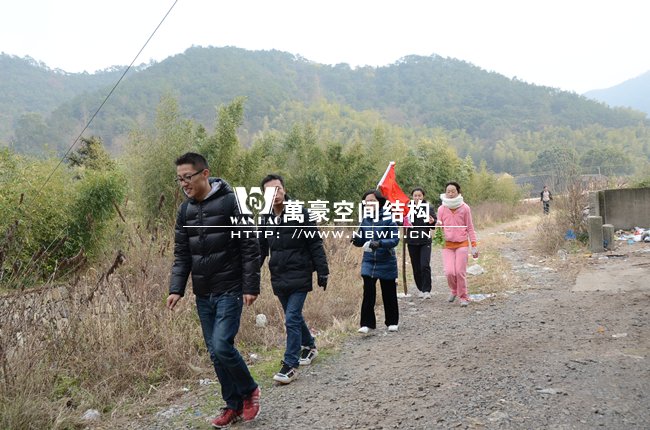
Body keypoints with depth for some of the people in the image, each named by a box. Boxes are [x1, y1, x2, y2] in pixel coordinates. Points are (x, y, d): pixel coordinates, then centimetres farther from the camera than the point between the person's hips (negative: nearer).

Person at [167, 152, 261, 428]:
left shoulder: (231, 202, -10)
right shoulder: (185, 210, 8)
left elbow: (250, 247, -11)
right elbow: (181, 255, 11)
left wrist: (250, 287, -14)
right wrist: (176, 289, -1)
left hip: (230, 291, -6)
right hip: (203, 295, 6)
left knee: (222, 346, -14)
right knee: (214, 353, 9)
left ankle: (249, 390, 13)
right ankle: (233, 405, 24)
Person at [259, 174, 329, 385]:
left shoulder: (300, 213, -8)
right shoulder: (266, 220, 6)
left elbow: (315, 244, -6)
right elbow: (261, 249, 13)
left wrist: (322, 272, -9)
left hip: (299, 276, -5)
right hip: (278, 279, 5)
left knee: (292, 319, -9)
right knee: (294, 317, 18)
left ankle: (290, 365, 0)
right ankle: (309, 346, 41)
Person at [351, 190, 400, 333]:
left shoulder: (388, 219, -10)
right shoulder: (365, 220, 3)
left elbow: (395, 239, -15)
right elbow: (361, 240, 8)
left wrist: (380, 243, -30)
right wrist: (356, 239, -14)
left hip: (386, 263, -3)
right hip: (369, 263, 3)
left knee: (389, 294, 11)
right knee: (368, 294, -4)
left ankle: (392, 322, 27)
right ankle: (367, 324, 4)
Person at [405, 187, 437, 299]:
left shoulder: (429, 207, 0)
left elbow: (434, 225, 1)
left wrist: (432, 222, -22)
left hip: (425, 241, -2)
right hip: (412, 241, 2)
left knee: (425, 266, -12)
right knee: (416, 267, 8)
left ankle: (427, 290, -5)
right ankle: (420, 289, 24)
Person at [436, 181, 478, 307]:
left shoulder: (465, 208, -1)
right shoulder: (442, 209, 2)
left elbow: (470, 228, 4)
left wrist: (474, 245, 2)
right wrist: (437, 225, -14)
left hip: (462, 244, -1)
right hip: (447, 245, 1)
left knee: (460, 272, -5)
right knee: (449, 272, -8)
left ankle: (463, 297, 14)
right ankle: (453, 291, 23)